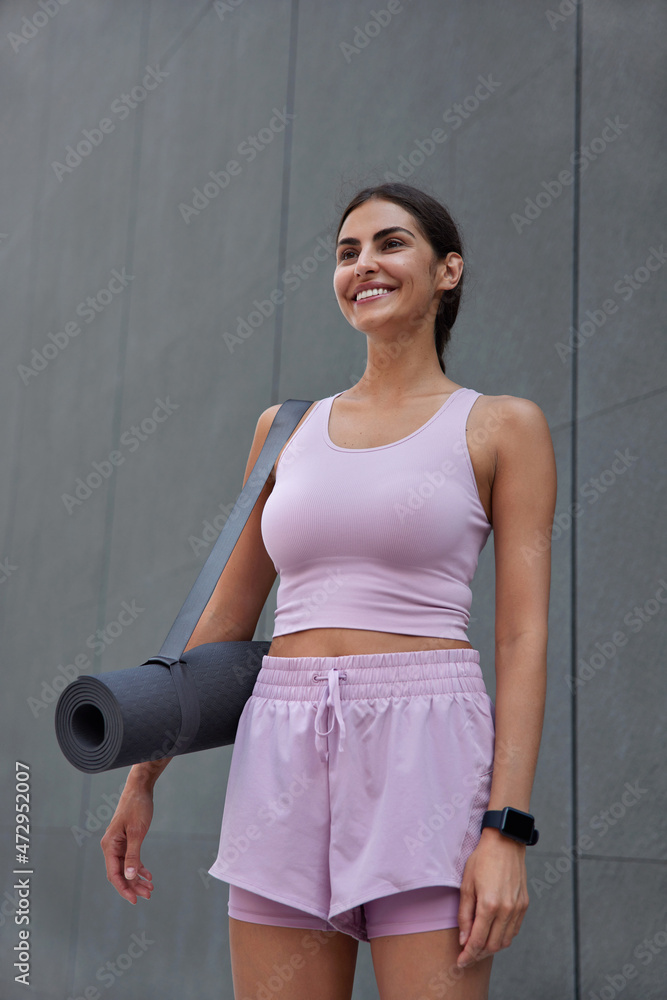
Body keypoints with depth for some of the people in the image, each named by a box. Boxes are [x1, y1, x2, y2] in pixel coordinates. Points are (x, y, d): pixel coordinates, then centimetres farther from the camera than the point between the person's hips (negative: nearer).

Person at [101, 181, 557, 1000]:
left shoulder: (502, 426, 4)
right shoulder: (287, 429, 15)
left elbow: (523, 638, -3)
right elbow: (227, 617, 18)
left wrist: (506, 830, -13)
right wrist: (142, 776, 17)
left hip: (426, 752, -3)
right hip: (284, 758, 4)